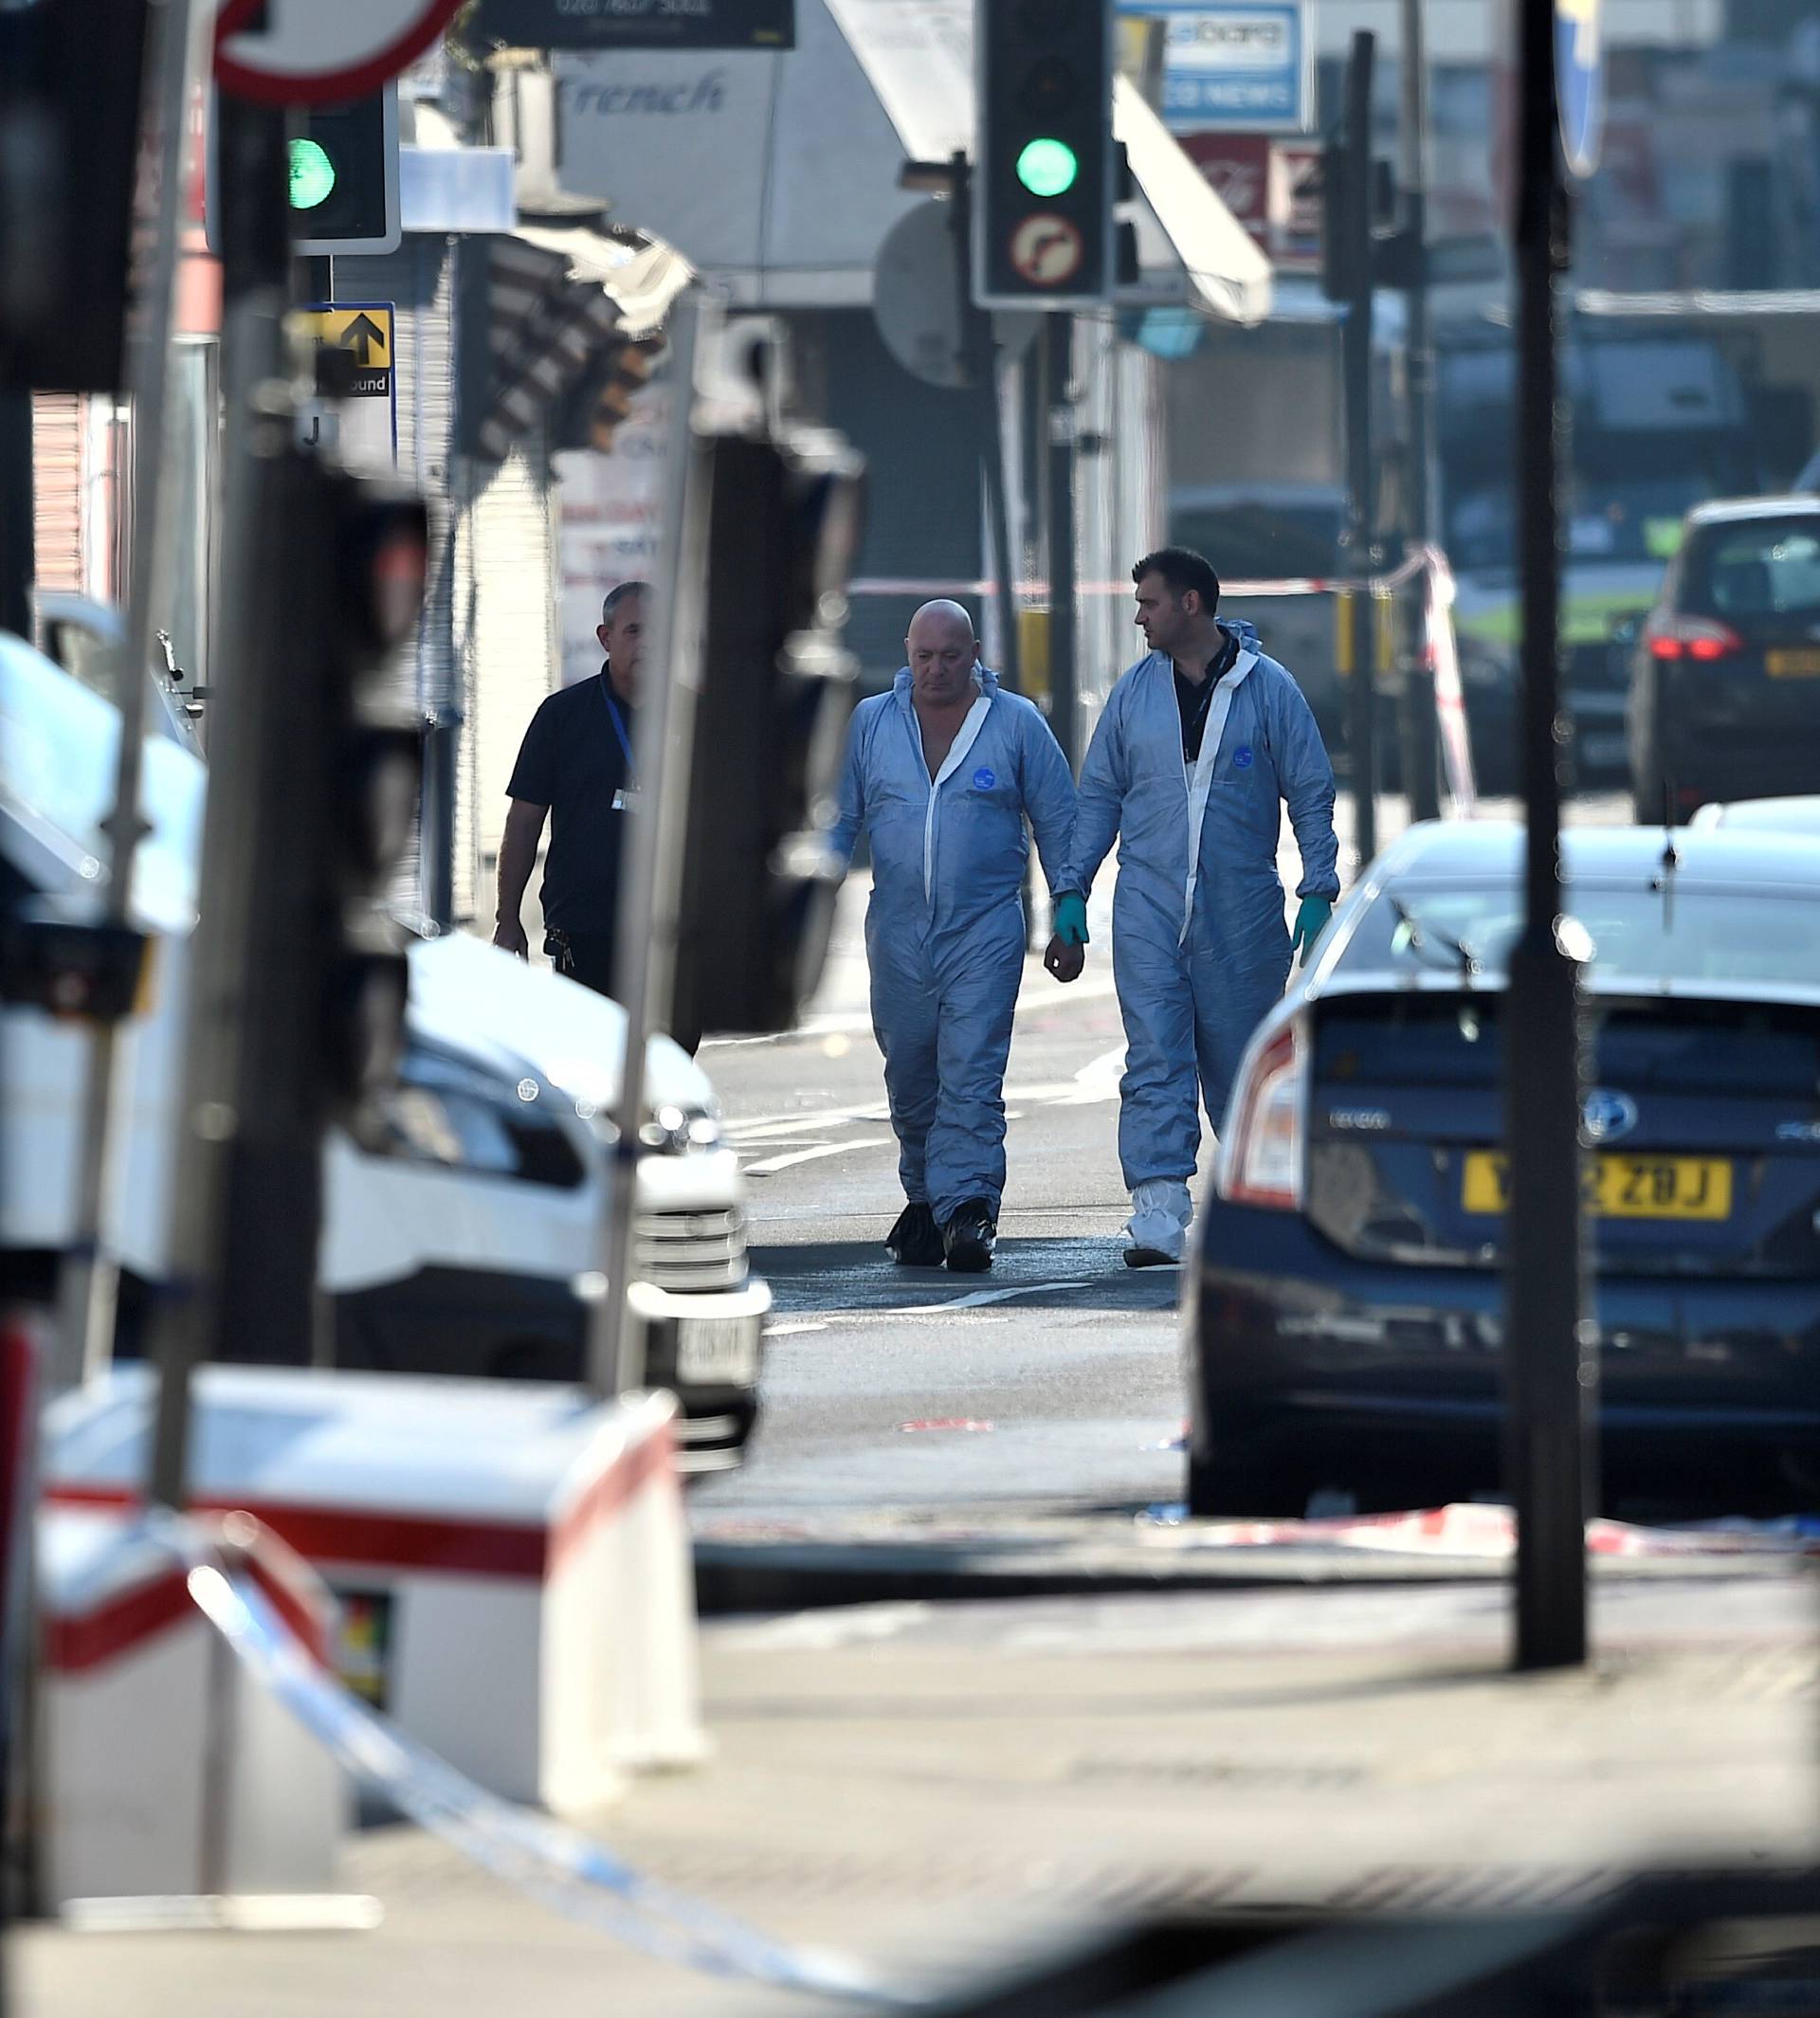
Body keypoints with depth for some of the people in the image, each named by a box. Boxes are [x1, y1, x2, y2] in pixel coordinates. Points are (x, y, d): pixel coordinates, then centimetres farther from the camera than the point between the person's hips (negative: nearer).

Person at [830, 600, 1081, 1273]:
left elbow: (1058, 824, 8)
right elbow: (838, 819, 13)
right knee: (909, 1079, 7)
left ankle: (965, 1209, -19)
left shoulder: (1016, 724, 3)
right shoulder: (870, 724, 9)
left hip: (985, 930, -3)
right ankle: (925, 1203, 21)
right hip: (898, 932, 3)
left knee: (971, 1077, -14)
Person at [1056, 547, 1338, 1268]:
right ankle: (1158, 1210, -19)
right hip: (1148, 904, 2)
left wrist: (1318, 893, -6)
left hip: (1240, 911, -1)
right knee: (1155, 1060, -11)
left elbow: (1311, 794, 1)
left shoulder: (1267, 688, -1)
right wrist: (1073, 887, 5)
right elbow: (1100, 793, 12)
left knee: (1240, 1065, 6)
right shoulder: (1134, 691, 7)